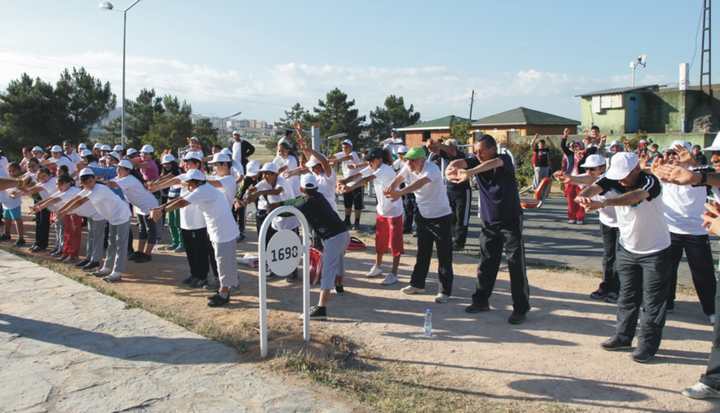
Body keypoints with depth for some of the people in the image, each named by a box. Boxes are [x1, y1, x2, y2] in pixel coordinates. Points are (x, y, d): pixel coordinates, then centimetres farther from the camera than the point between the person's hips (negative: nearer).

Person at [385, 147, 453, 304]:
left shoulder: (432, 169, -25)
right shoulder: (408, 167, -3)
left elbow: (420, 183, -43)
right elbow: (398, 179, -15)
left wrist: (400, 193, -56)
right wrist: (390, 188, -39)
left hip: (441, 216, -7)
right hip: (423, 215, 7)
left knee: (444, 255, -1)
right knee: (422, 253, 17)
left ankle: (445, 291, 8)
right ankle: (417, 284, 29)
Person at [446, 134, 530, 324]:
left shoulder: (505, 160, -12)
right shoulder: (476, 163, 0)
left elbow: (494, 163, -35)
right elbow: (461, 162, -19)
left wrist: (470, 172, -51)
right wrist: (452, 167, -43)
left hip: (510, 221, -4)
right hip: (488, 223, 5)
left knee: (516, 265, -3)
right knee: (486, 264, 13)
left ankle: (521, 308, 6)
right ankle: (481, 301, 27)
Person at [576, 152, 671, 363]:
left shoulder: (650, 181, -26)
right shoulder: (613, 180, -10)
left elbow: (633, 197, -47)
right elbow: (595, 187, -30)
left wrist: (603, 203, -64)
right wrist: (583, 195, -54)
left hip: (655, 251, -5)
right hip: (627, 248, 5)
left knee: (653, 300, 2)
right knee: (627, 296, 16)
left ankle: (648, 344, 14)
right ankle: (623, 336, 29)